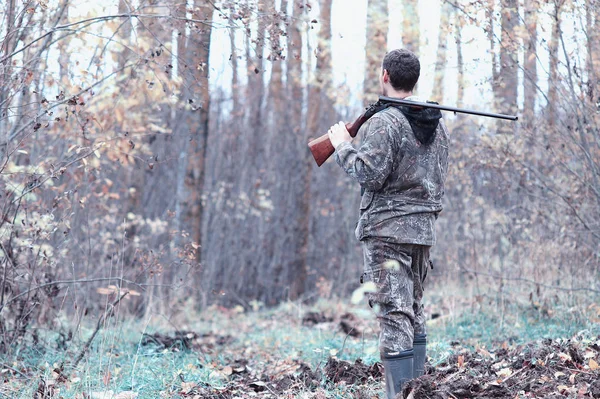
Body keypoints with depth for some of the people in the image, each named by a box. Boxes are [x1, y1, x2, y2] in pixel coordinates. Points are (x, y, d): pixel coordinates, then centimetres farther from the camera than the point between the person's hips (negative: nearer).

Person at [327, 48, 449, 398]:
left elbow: (370, 175, -18)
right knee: (415, 312, 16)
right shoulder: (438, 122, 11)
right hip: (424, 227, 8)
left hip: (388, 228, -8)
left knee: (395, 316, -10)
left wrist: (343, 146, -4)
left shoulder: (384, 123, -14)